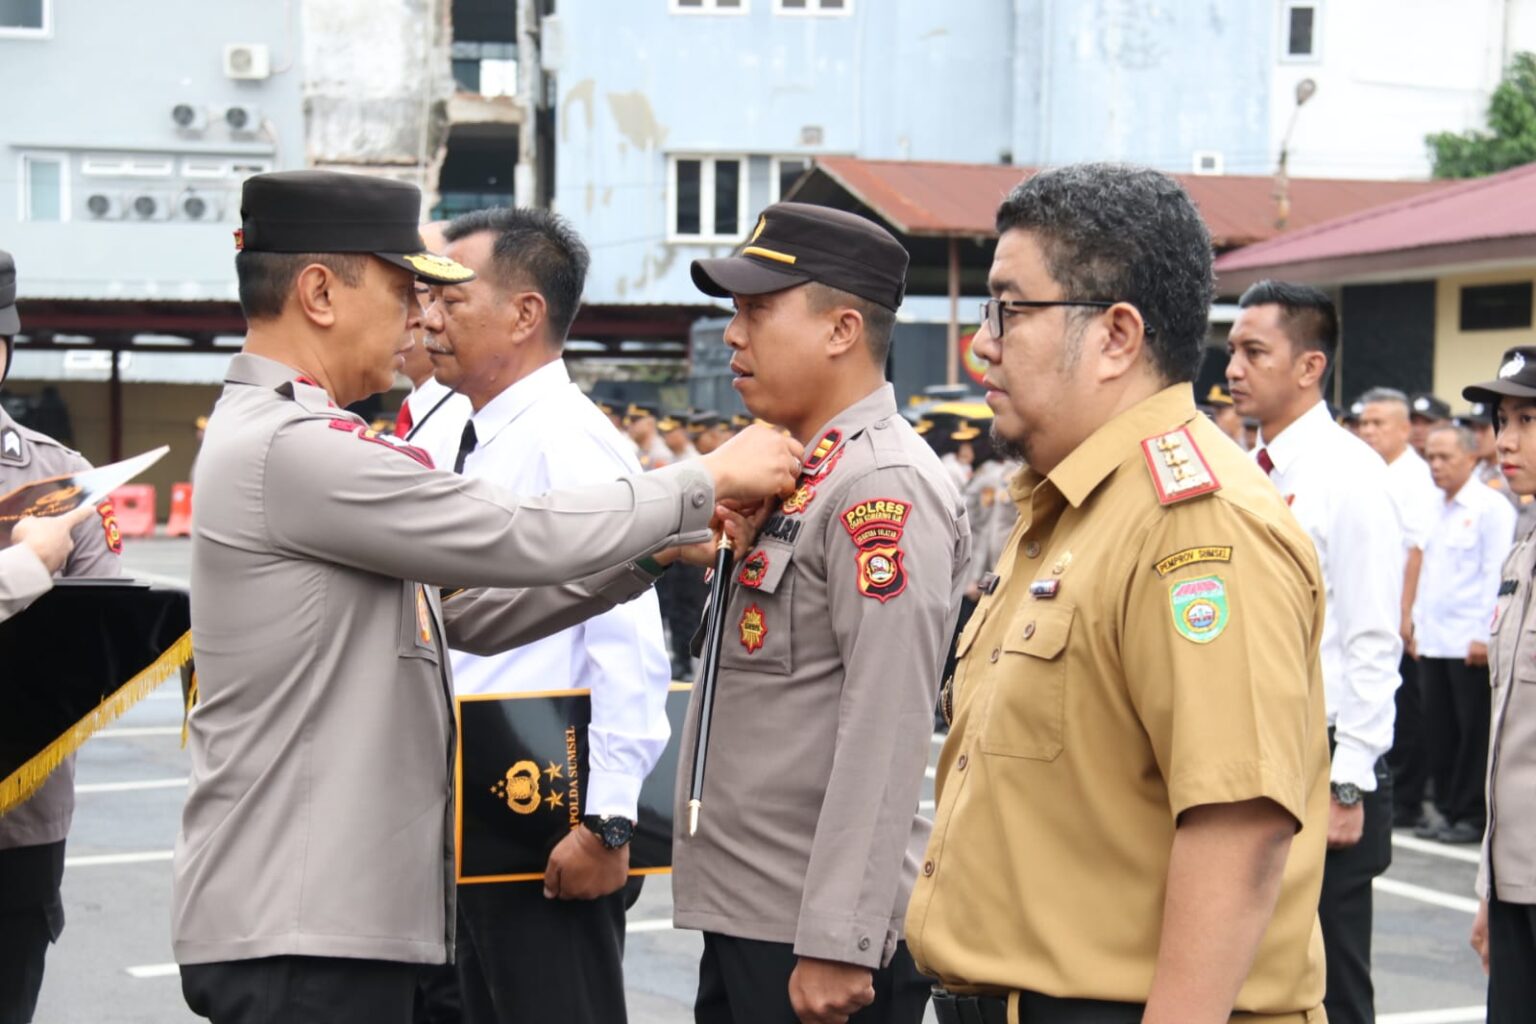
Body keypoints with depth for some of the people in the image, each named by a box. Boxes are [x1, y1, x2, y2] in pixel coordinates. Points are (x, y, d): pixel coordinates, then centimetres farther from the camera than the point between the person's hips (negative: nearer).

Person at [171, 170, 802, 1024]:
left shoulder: (275, 435, 17)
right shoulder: (292, 449, -17)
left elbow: (462, 612, 16)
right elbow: (520, 538, -17)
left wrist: (652, 554, 8)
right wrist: (708, 482, -5)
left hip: (339, 911, 10)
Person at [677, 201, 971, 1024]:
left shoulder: (883, 487, -15)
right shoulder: (789, 475, 14)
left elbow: (885, 735, -21)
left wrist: (838, 946, -22)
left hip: (817, 941, -9)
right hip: (742, 919, 9)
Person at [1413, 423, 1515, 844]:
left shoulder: (1490, 507, -7)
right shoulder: (1435, 509, 15)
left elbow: (1497, 574, -11)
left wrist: (1486, 635, -14)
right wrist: (1417, 623, 14)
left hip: (1470, 642, -7)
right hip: (1434, 641, 7)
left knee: (1474, 731, -1)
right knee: (1438, 731, 9)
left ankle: (1474, 816, 6)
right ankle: (1449, 810, 18)